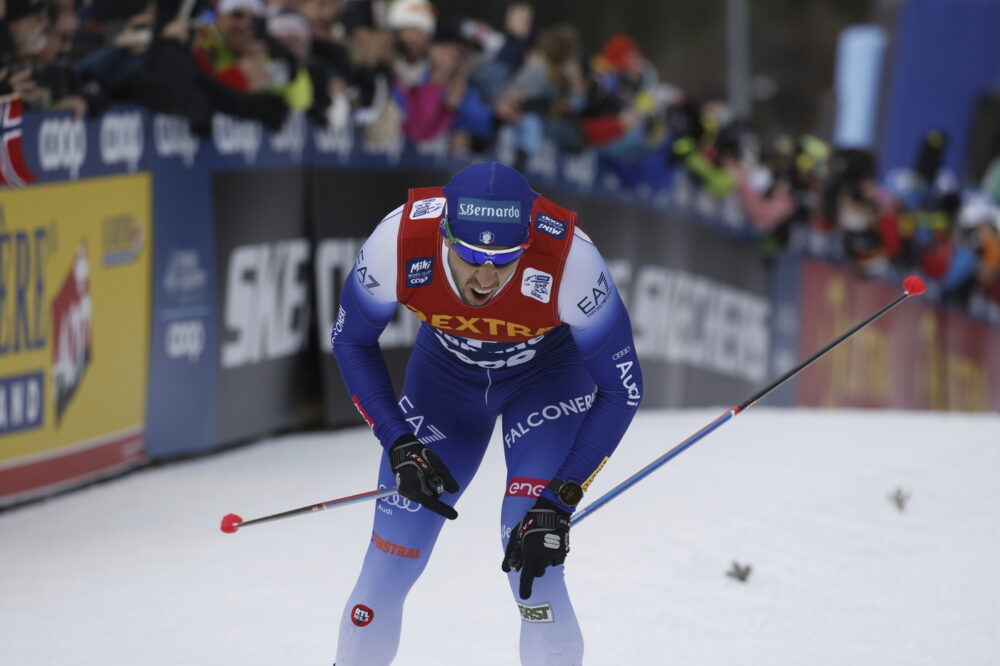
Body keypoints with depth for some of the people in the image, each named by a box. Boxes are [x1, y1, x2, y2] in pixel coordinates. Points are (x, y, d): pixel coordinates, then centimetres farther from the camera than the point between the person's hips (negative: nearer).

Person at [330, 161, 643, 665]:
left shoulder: (569, 260, -38)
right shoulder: (399, 243, -34)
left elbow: (621, 388, -23)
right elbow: (351, 342, -11)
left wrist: (558, 504, -27)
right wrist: (399, 445, -20)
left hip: (548, 376, -2)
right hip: (444, 373, 2)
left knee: (533, 573, -19)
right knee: (386, 569, -1)